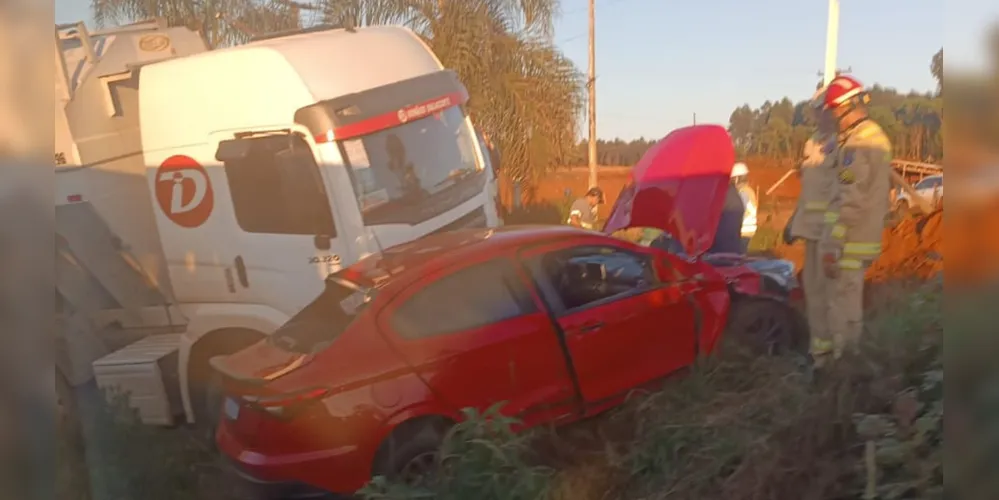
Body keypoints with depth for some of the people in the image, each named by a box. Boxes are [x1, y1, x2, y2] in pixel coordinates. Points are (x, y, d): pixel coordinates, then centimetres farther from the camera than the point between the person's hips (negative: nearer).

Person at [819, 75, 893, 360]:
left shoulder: (857, 144, -18)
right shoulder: (878, 138, 15)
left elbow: (851, 202, -22)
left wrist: (832, 246, -21)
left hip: (849, 242, -10)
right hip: (865, 239, 10)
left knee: (840, 310, -4)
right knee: (850, 307, 19)